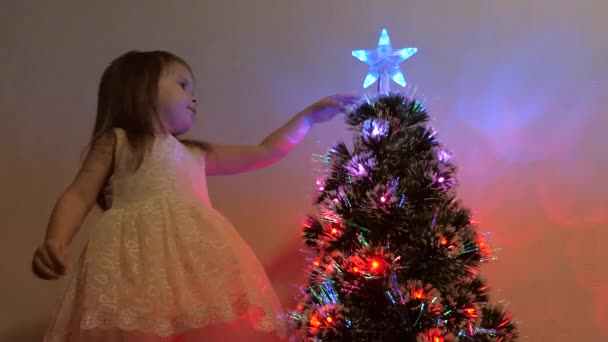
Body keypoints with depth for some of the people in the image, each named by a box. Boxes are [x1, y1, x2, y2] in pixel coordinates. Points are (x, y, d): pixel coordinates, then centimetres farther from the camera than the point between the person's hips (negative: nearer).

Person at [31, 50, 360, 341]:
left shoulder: (196, 154, 27)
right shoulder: (115, 142, 15)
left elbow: (264, 152, 32)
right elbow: (78, 196, 6)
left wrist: (310, 115, 35)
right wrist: (54, 243, -13)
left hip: (197, 267, 5)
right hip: (137, 264, -4)